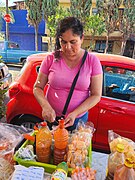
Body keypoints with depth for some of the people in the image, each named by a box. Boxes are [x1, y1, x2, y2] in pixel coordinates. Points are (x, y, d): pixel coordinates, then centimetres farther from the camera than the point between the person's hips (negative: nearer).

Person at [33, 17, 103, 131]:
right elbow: (37, 87, -2)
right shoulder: (51, 59, -8)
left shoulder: (92, 61, -10)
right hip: (51, 117, 1)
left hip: (79, 119, 0)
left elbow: (96, 95, -8)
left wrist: (75, 113, -20)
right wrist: (45, 106, -20)